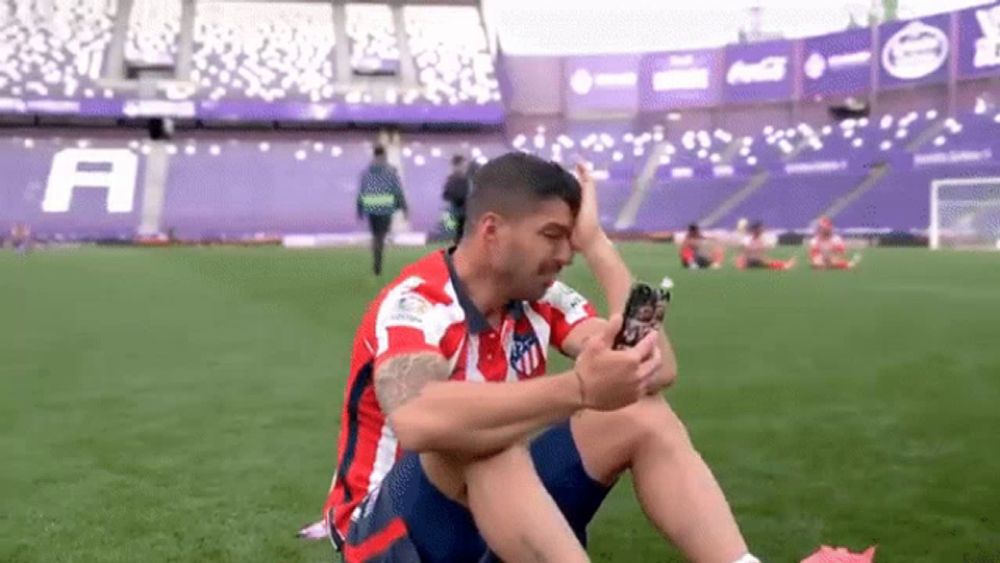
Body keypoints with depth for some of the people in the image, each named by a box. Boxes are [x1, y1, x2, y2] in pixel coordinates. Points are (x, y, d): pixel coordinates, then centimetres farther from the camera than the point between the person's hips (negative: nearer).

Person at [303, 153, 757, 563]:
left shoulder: (540, 299, -2)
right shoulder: (415, 304, -23)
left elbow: (657, 369, -14)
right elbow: (417, 420, -46)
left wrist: (594, 242, -14)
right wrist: (579, 390, -50)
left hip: (505, 504, 7)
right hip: (394, 524, -6)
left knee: (646, 417, -8)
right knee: (482, 439, -38)